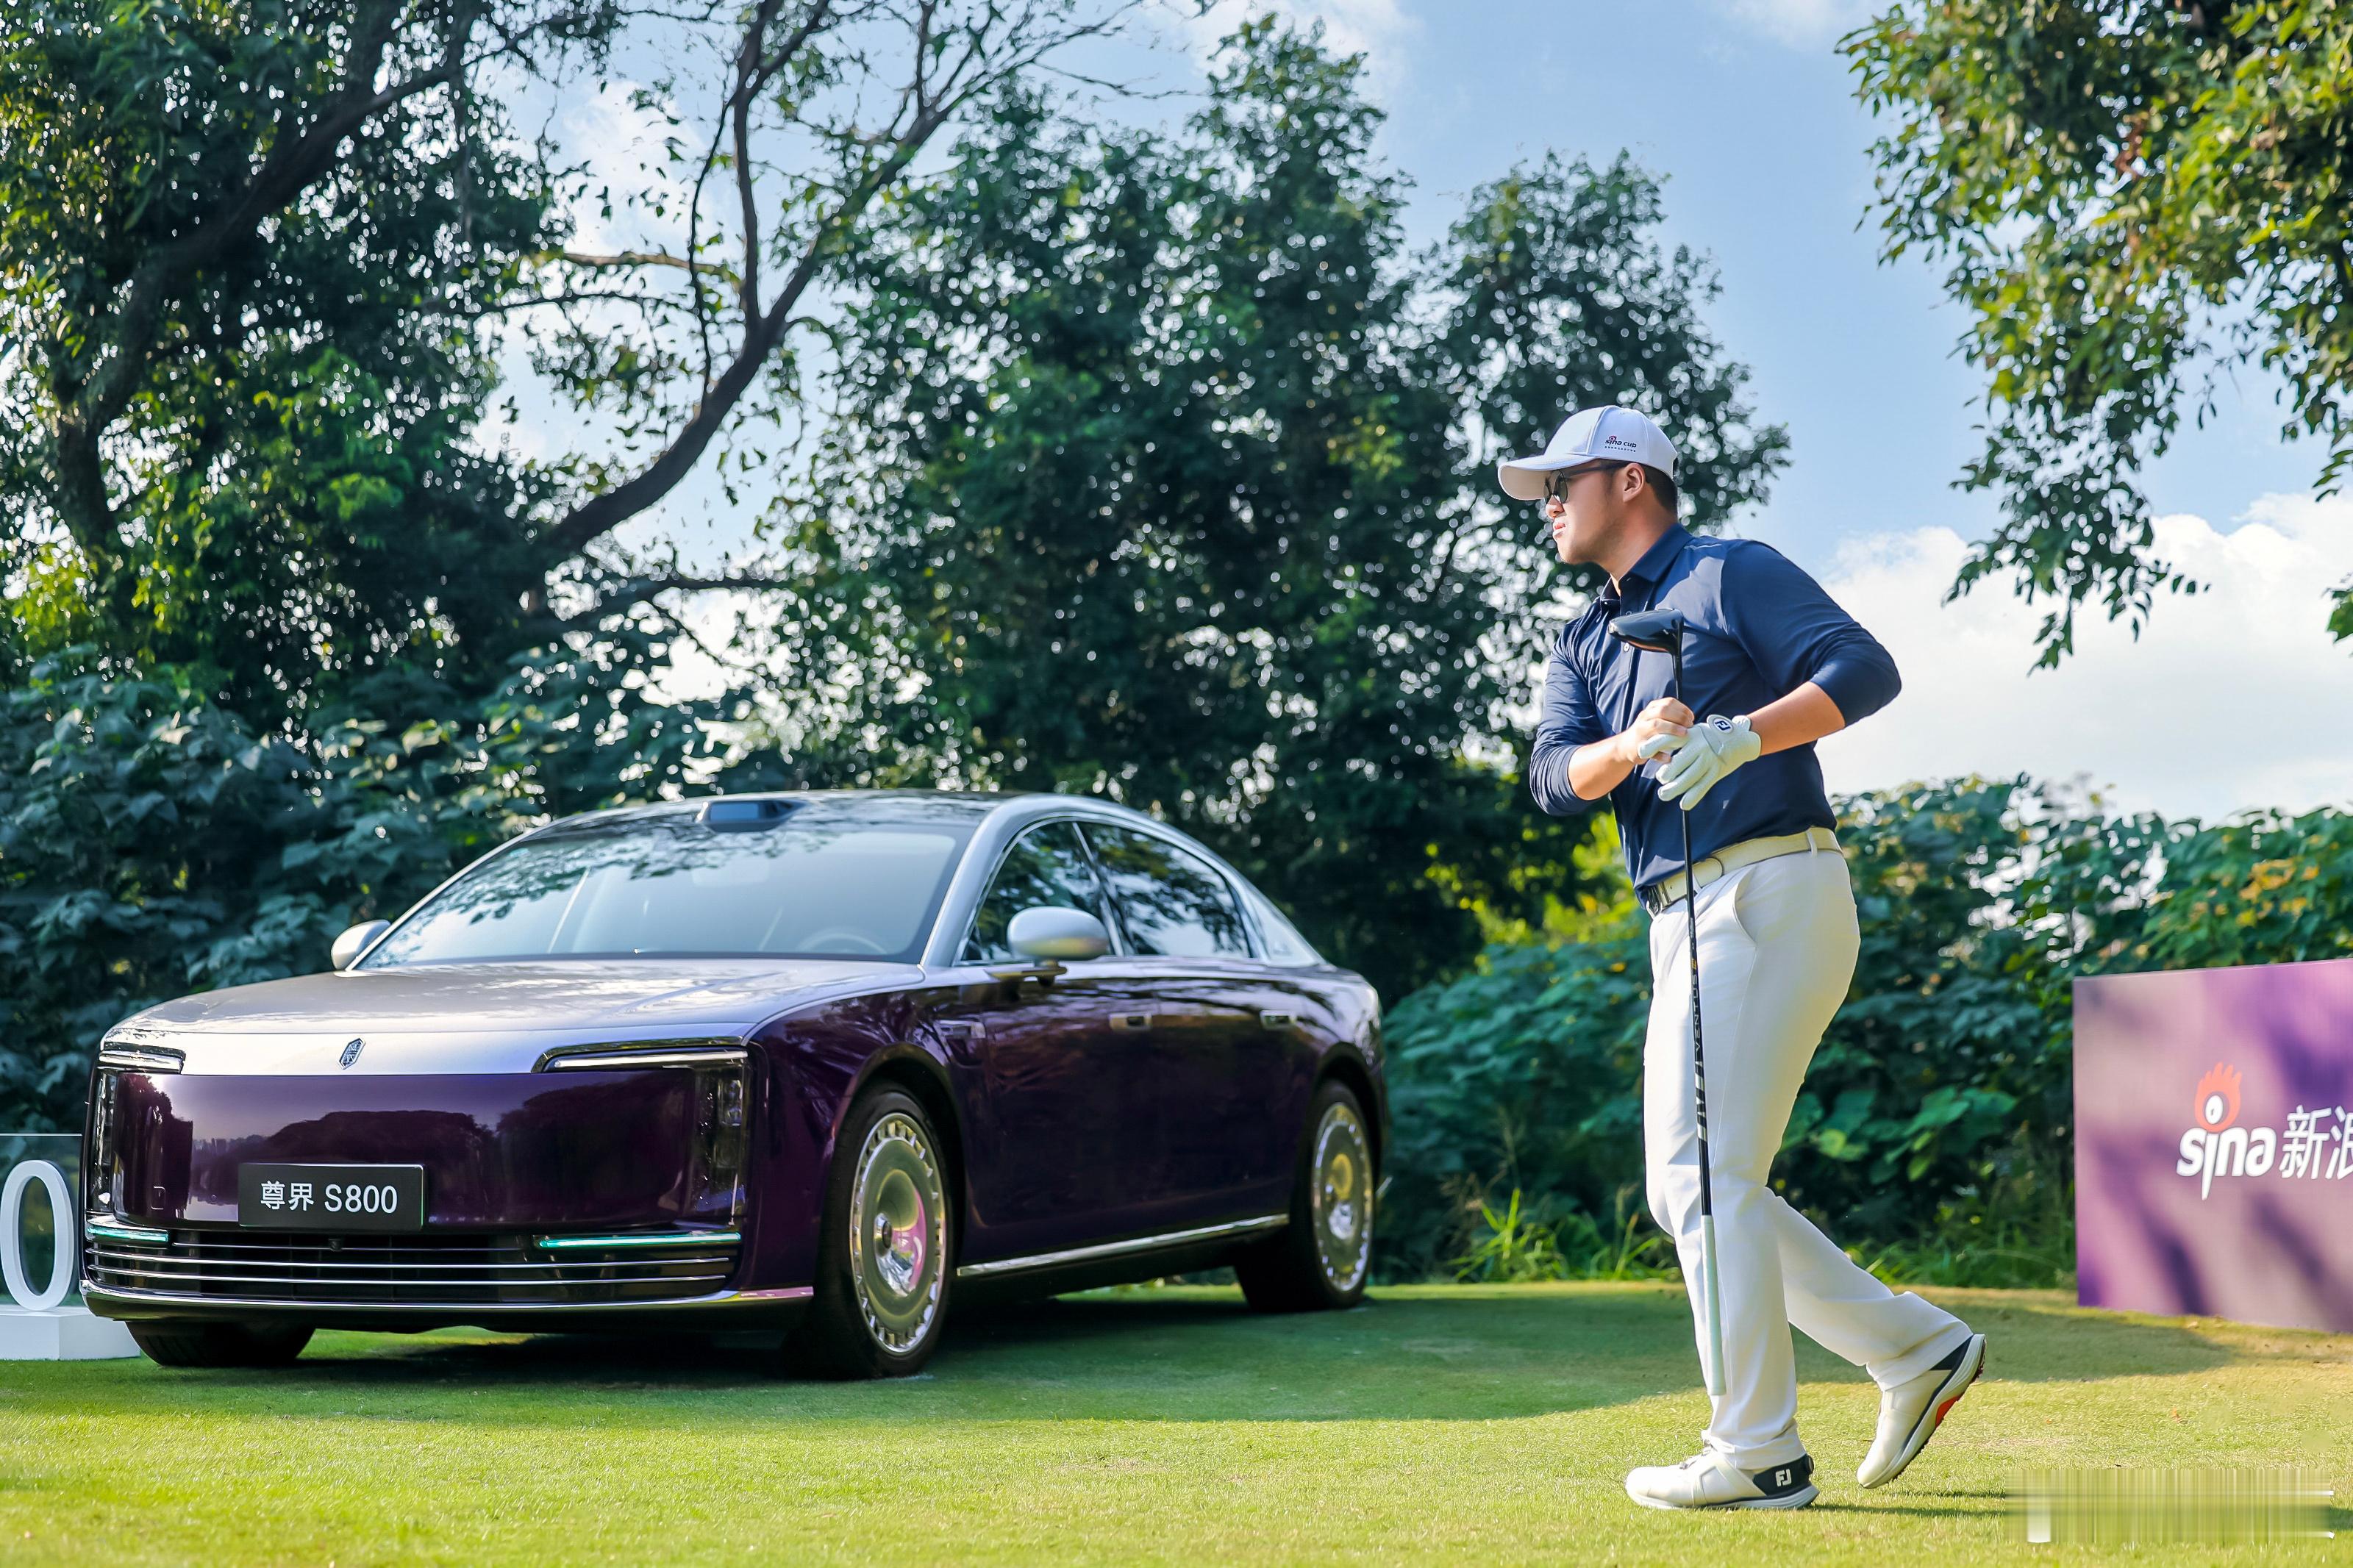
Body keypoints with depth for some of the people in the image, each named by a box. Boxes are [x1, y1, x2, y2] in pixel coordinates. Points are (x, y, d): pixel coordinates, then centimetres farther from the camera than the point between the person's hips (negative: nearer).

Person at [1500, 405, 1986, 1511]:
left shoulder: (1732, 576, 0)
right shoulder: (1583, 642, 22)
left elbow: (1866, 669, -13)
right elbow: (1554, 778, 4)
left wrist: (1740, 736, -27)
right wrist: (1632, 746, -17)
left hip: (1770, 894, -9)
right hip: (1687, 923, 9)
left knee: (1710, 1173, -12)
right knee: (1683, 1190, 8)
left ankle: (1758, 1454, -8)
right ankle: (1914, 1349, 15)